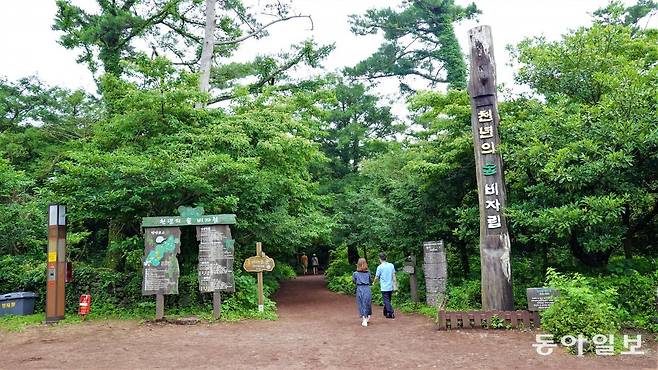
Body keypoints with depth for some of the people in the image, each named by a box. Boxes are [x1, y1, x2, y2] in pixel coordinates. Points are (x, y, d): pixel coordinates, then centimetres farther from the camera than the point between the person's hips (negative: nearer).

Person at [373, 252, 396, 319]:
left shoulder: (380, 267, -11)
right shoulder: (391, 265, 2)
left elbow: (376, 277, -4)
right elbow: (393, 276, 6)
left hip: (384, 288, -5)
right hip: (390, 287, 5)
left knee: (386, 301, 1)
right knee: (388, 300, 18)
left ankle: (391, 313, -5)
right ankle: (385, 312, 30)